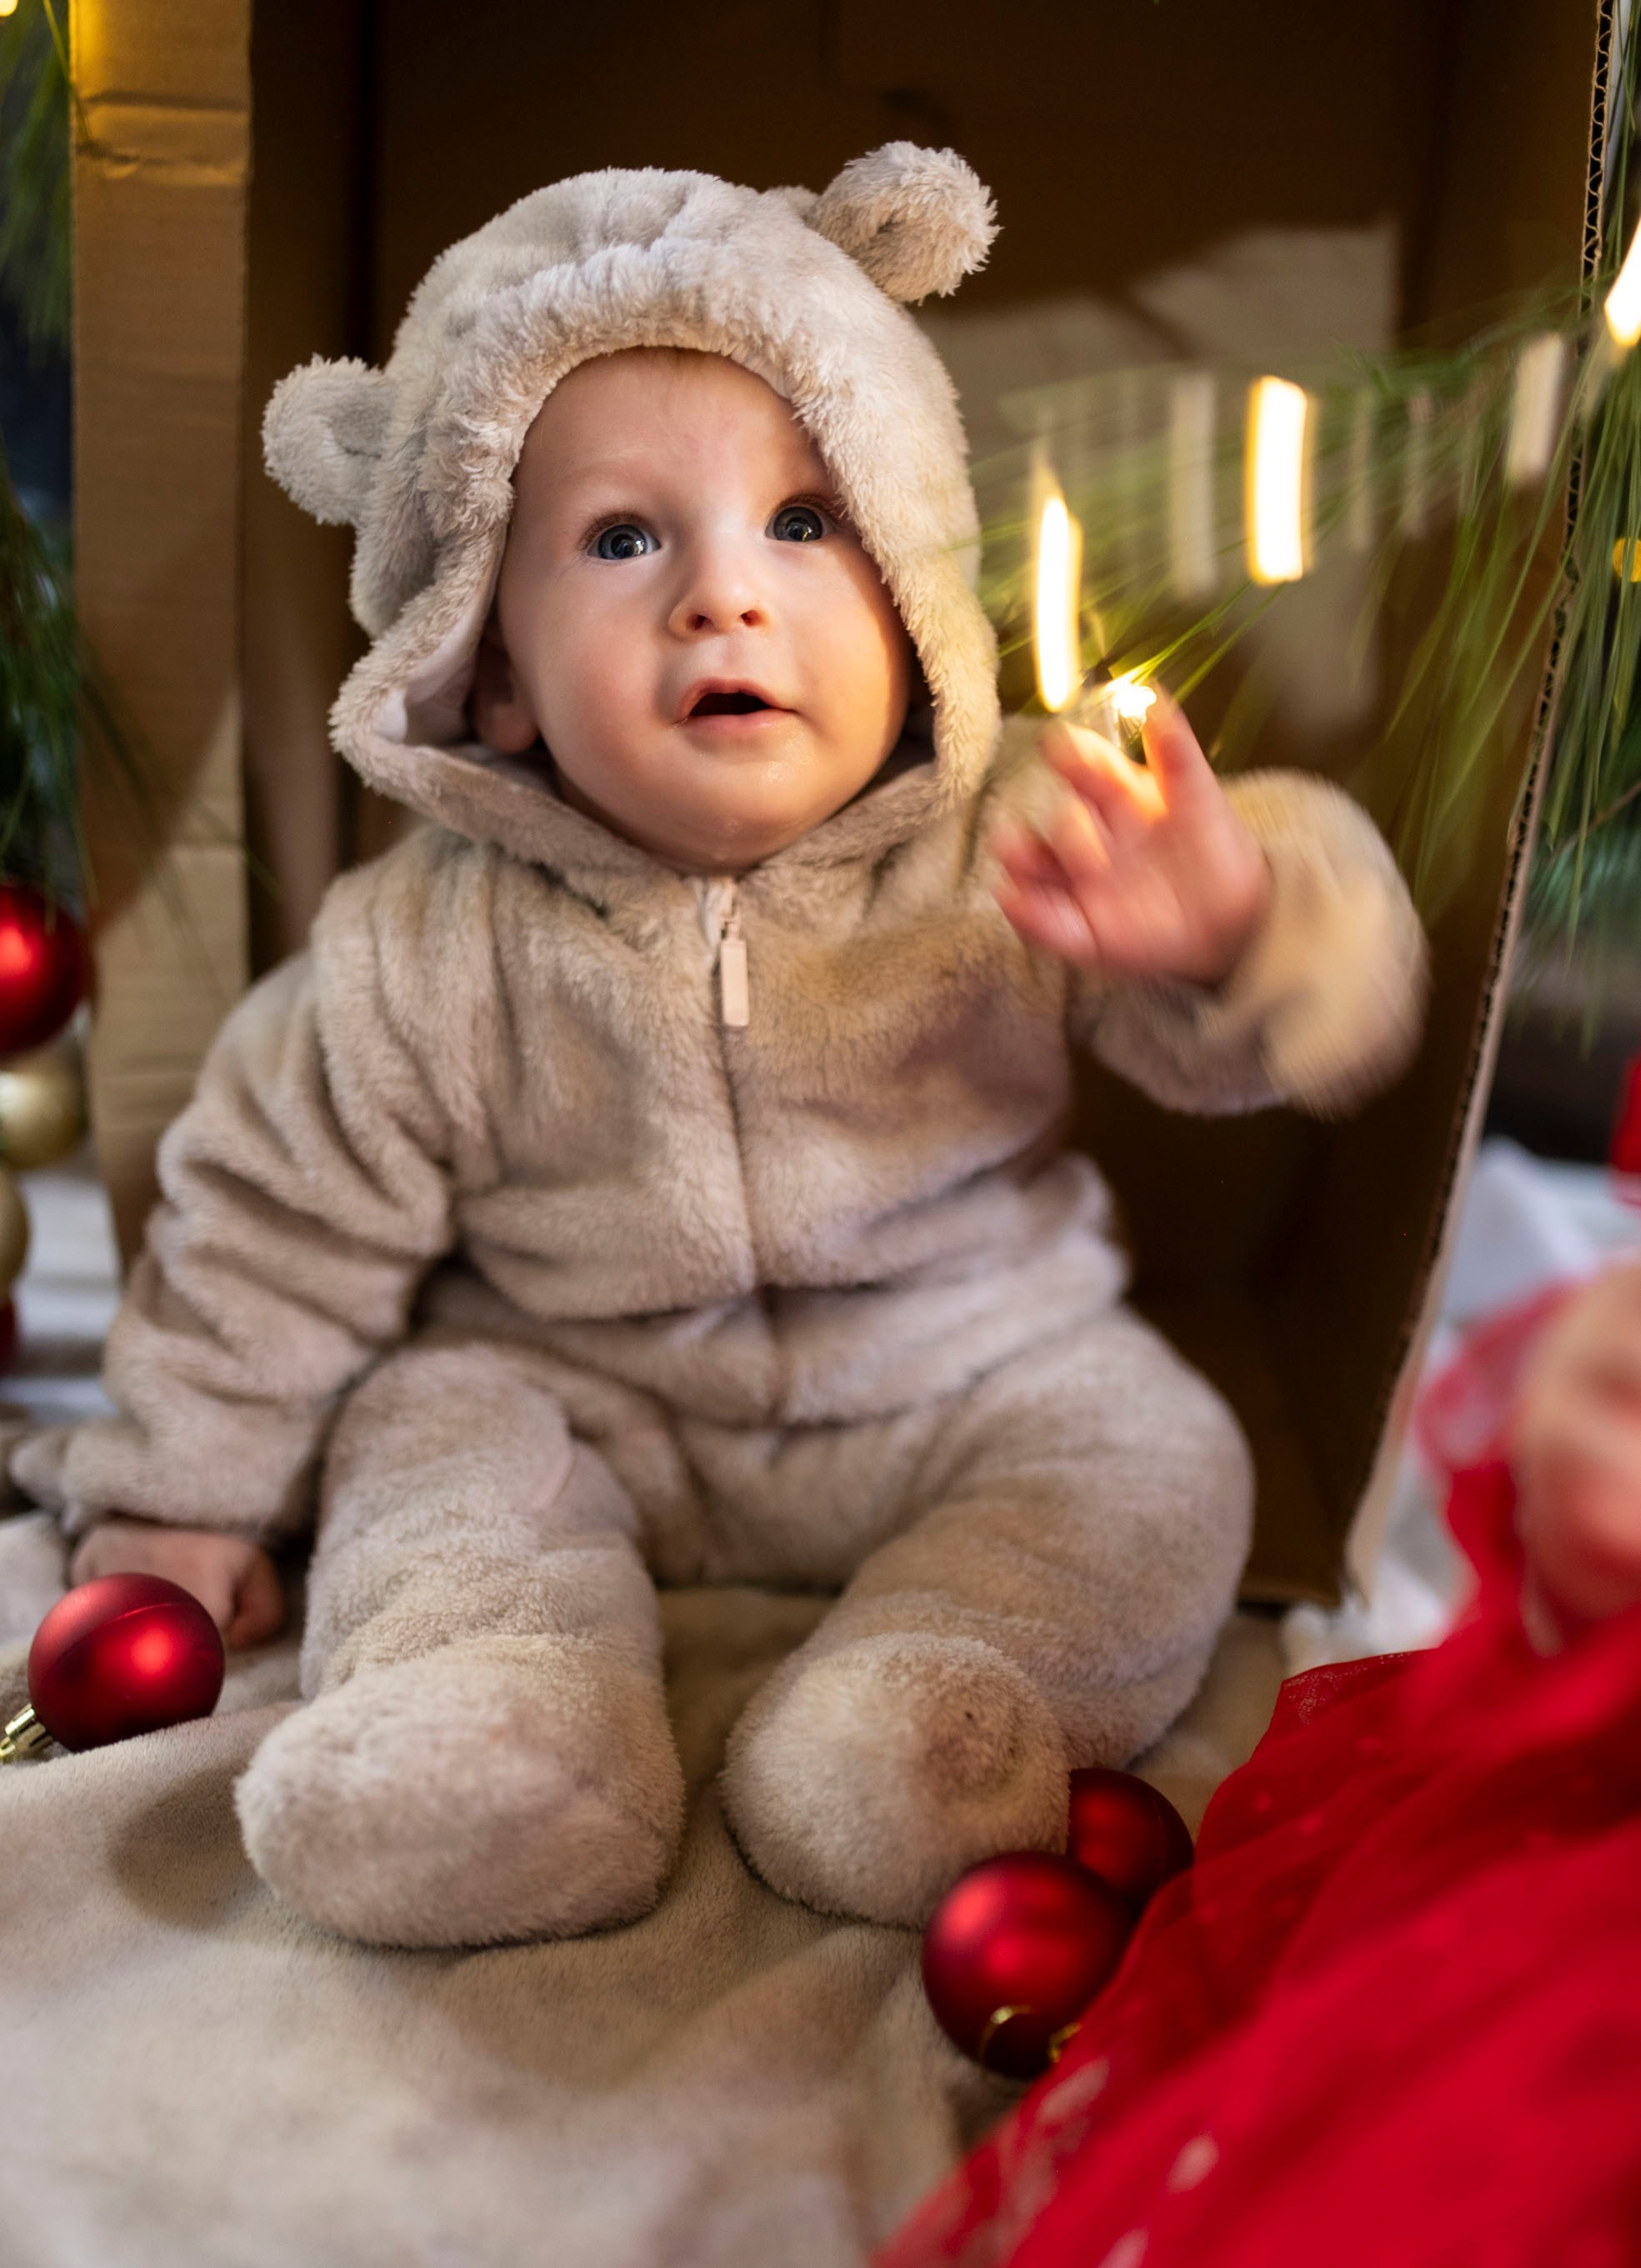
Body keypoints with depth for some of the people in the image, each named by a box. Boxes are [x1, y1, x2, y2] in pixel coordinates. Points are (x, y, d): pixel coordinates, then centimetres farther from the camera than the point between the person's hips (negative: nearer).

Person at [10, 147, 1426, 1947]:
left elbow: (1338, 1002, -15)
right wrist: (185, 1491, 4)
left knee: (1147, 1457, -19)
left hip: (966, 1375, 0)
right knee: (437, 1429, -19)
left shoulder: (1013, 859, -15)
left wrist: (1237, 920, -40)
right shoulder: (428, 958, -13)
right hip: (570, 1400, 1)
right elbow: (285, 1223, -2)